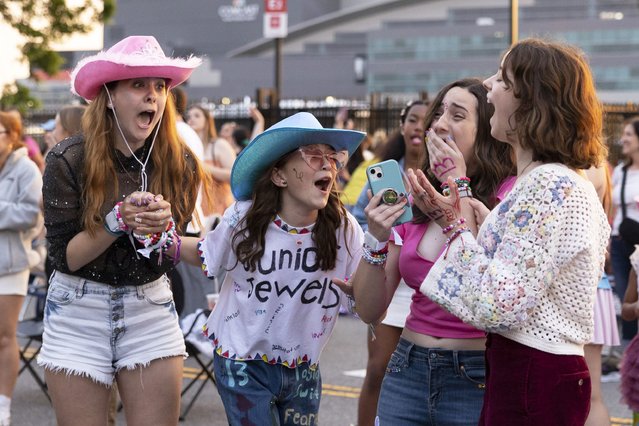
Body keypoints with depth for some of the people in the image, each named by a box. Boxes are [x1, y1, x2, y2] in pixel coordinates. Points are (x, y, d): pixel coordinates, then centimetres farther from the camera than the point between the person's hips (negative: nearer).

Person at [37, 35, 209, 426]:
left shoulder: (179, 164, -4)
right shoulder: (69, 160, -11)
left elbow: (174, 259, -1)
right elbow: (64, 258, -10)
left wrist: (163, 229, -23)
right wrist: (118, 220, -24)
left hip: (151, 310, 2)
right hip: (78, 313, -2)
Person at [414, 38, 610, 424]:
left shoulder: (550, 185, -19)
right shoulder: (561, 181, 13)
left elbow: (498, 305, -25)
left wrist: (456, 227, -14)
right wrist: (455, 218, 10)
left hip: (533, 383, -10)